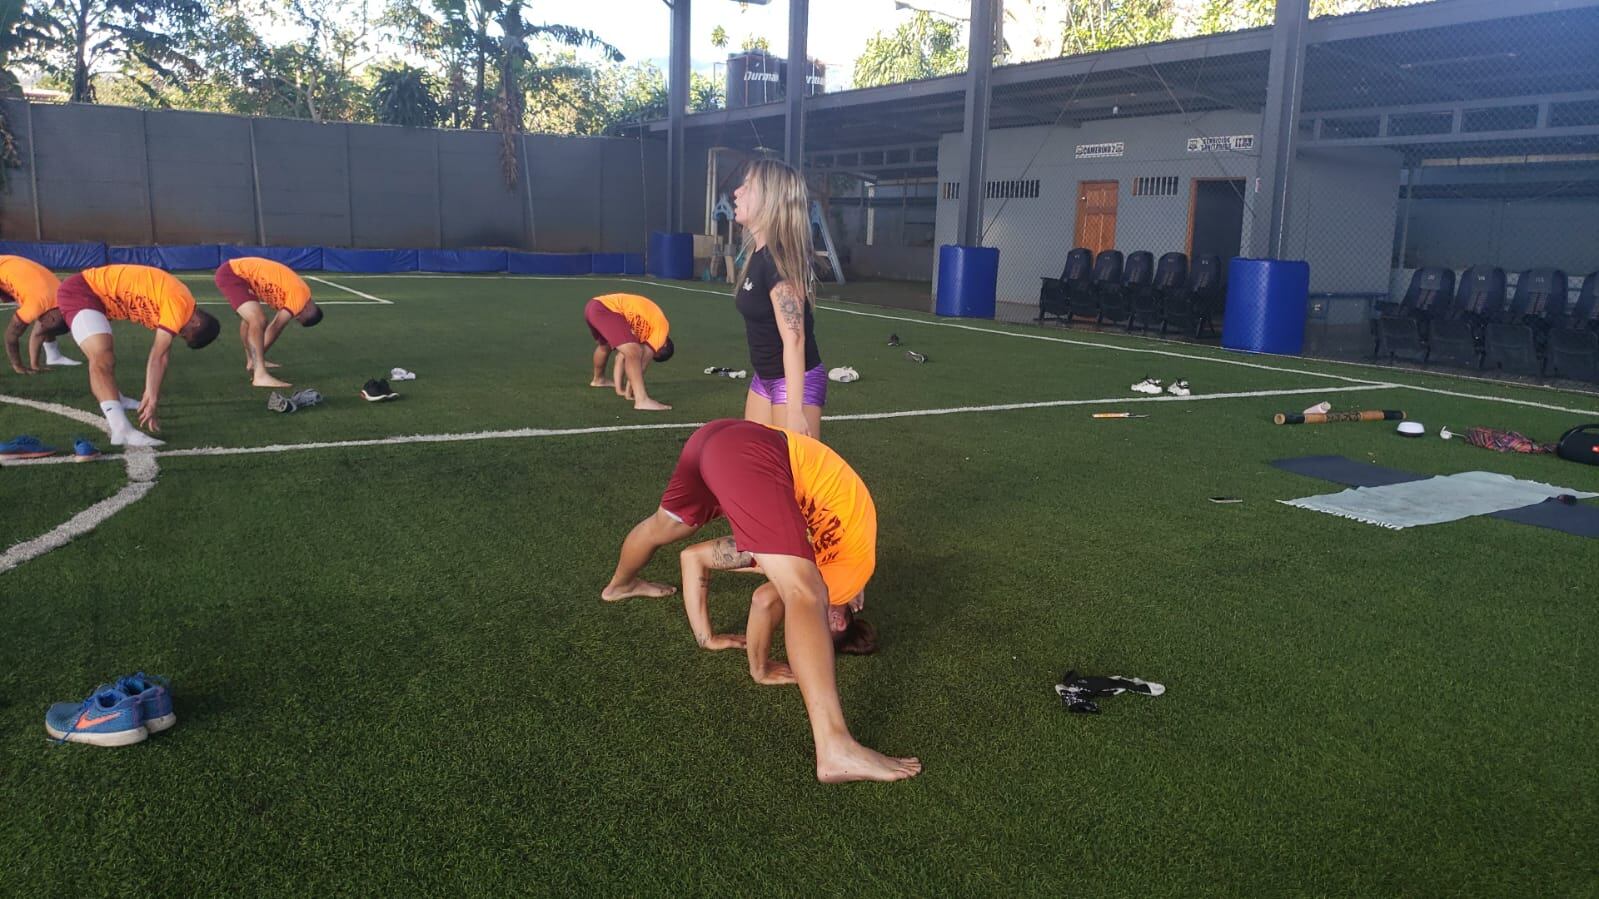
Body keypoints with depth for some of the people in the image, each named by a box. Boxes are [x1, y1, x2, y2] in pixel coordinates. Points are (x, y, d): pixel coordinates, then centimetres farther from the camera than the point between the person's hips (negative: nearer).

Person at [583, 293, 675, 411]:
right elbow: (644, 359, 0)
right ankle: (642, 400, -26)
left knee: (605, 346, 37)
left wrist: (619, 388, 24)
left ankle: (598, 379, 62)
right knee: (634, 353, -15)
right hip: (606, 310, -10)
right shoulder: (662, 325, 4)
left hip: (592, 307, 10)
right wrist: (629, 390, 6)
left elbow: (622, 354, 25)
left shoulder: (640, 328, 27)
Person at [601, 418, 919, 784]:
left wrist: (706, 636, 38)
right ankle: (836, 750, -27)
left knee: (663, 526, 39)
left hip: (714, 438, 9)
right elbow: (767, 600, 3)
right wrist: (761, 669, 18)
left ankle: (618, 585, 71)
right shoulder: (855, 563, 12)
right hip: (752, 453, -9)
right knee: (807, 595, -15)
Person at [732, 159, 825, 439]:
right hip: (765, 378, 10)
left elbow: (794, 339, -25)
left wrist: (794, 411, -27)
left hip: (794, 382, -10)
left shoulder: (779, 258, -22)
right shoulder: (758, 255, 5)